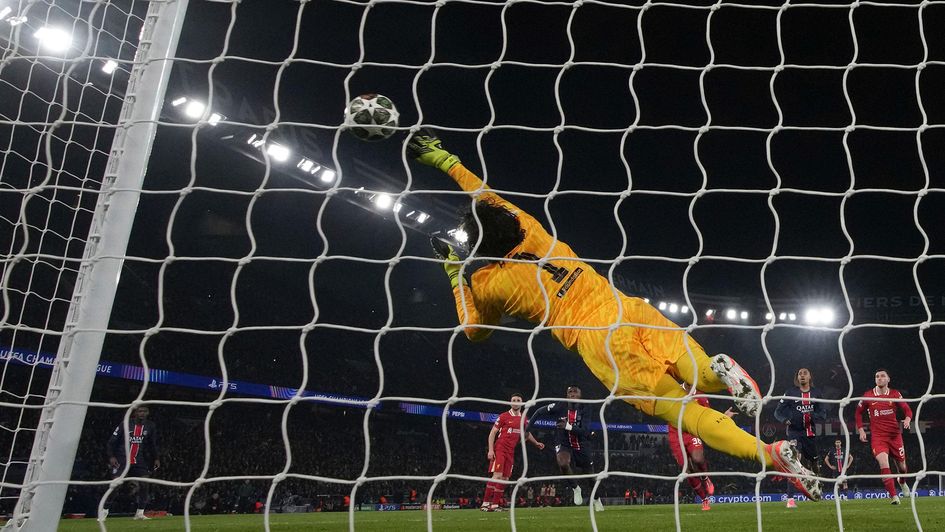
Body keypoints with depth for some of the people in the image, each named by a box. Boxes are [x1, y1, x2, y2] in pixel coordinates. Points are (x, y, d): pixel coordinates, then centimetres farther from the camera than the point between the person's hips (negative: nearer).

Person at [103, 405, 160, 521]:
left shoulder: (151, 426, 5)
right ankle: (104, 512, 7)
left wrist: (156, 458, 6)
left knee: (144, 484, -8)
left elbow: (153, 444, 13)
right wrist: (111, 456, -13)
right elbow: (112, 441, -3)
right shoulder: (125, 425, -5)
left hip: (139, 462, 3)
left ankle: (139, 513, 2)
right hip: (122, 460, -3)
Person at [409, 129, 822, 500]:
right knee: (703, 376, 8)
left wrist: (454, 273, 29)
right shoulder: (532, 233, 17)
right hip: (631, 309, 5)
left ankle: (769, 453, -25)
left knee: (681, 409, -5)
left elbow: (474, 331, 28)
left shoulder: (488, 284, 7)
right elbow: (489, 198, 33)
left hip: (597, 341, -5)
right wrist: (444, 159, 42)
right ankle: (719, 369, -28)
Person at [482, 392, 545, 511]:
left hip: (510, 452, 6)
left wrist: (536, 443, 18)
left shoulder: (524, 419, 10)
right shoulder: (504, 416, -6)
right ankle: (485, 503, -13)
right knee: (497, 475, -16)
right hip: (499, 449, -6)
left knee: (505, 478, 5)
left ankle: (495, 504, 13)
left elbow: (527, 434, 28)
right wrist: (490, 450, -13)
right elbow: (492, 432, -5)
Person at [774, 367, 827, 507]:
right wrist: (785, 419, -22)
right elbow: (778, 412, -1)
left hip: (810, 434, 4)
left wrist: (812, 416, -19)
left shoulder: (816, 394, 8)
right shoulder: (790, 393, 0)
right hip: (795, 432, -4)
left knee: (815, 464, 17)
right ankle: (790, 499, -21)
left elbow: (823, 415, 3)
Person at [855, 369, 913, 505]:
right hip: (877, 436, -1)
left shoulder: (895, 394, 1)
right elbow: (858, 412, 12)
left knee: (901, 465, 13)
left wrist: (907, 419, -20)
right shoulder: (868, 396, 1)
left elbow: (907, 409, 3)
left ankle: (902, 482, 50)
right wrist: (861, 430, 3)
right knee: (883, 463, -21)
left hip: (895, 434, 2)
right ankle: (894, 496, -17)